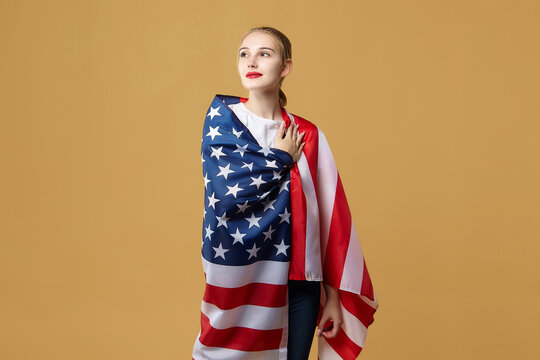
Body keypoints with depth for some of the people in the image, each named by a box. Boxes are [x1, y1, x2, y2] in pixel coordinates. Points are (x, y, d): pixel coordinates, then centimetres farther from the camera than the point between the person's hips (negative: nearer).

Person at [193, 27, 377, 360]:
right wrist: (281, 158, -5)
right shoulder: (222, 117, -1)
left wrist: (334, 294, 0)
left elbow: (330, 218, 1)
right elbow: (226, 195, -15)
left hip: (298, 282, 2)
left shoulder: (307, 135, 2)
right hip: (239, 279, -1)